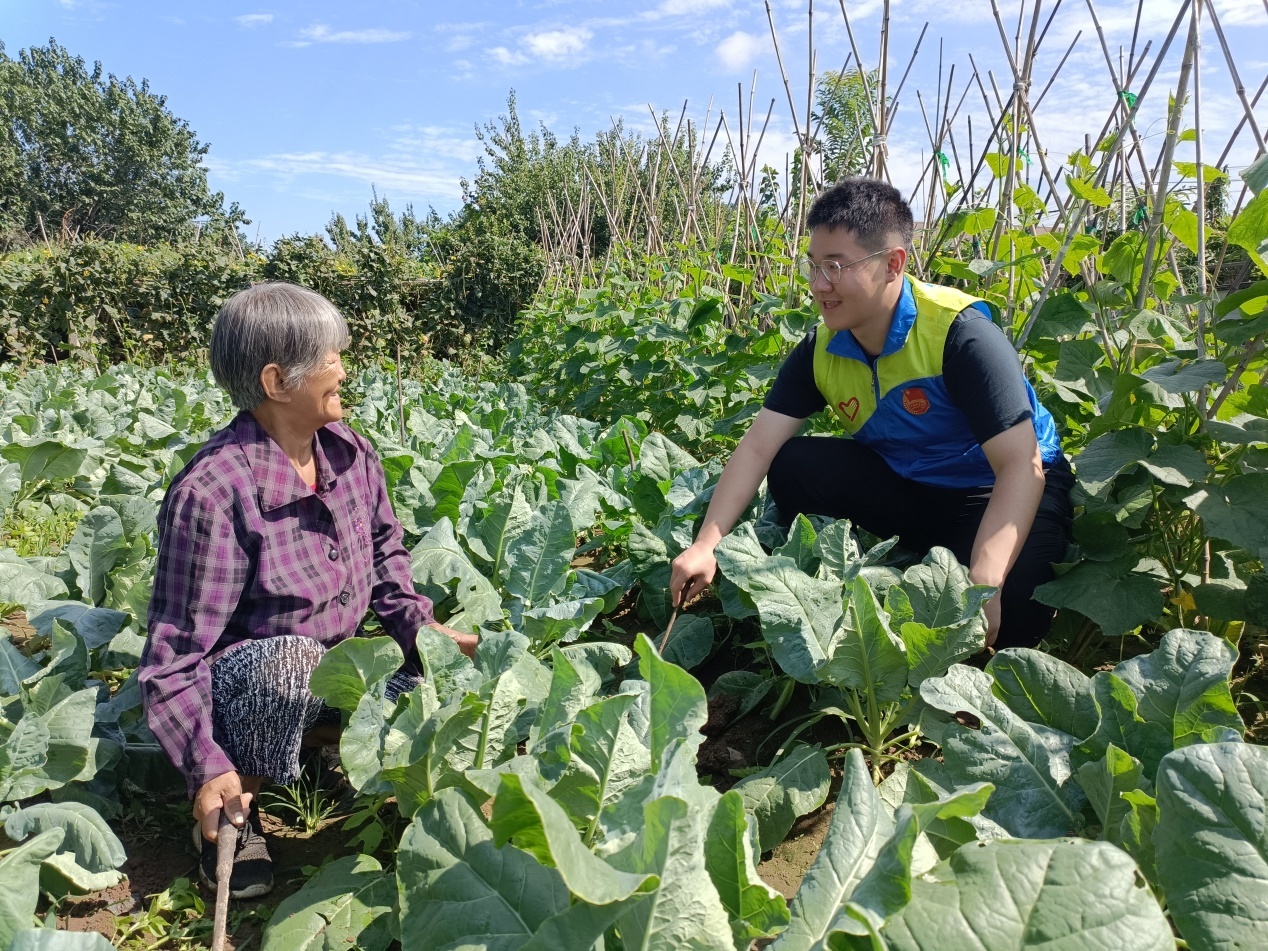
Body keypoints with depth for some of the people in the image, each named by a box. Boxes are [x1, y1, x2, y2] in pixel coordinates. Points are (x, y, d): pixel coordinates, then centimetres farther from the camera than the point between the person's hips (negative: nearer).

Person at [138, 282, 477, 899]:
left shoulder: (349, 450, -5)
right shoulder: (213, 491, -26)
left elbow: (384, 551, 10)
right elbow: (176, 651, -22)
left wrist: (421, 626, -5)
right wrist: (207, 766, -31)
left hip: (338, 662, 7)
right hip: (244, 676, -6)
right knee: (290, 662, -40)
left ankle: (313, 736, 11)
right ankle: (234, 808, -10)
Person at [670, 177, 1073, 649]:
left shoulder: (960, 333, -28)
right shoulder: (821, 348, -10)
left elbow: (1022, 465, -32)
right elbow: (758, 446, -13)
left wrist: (982, 586, -43)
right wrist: (707, 544, -25)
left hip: (998, 493, -5)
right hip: (906, 486, 5)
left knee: (1009, 606, -34)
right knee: (791, 467, -16)